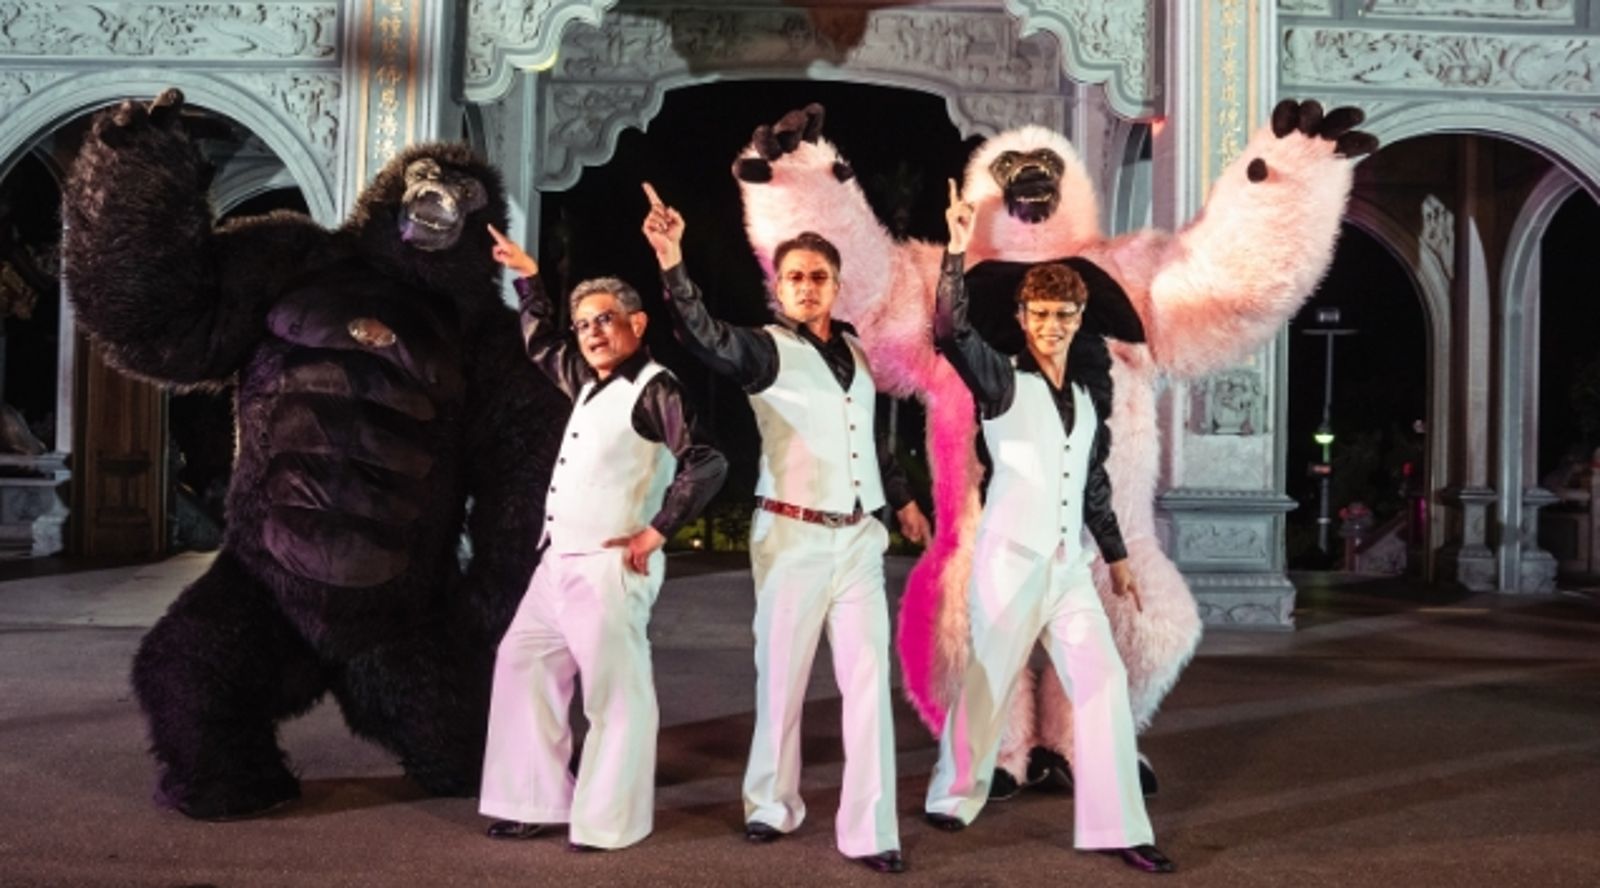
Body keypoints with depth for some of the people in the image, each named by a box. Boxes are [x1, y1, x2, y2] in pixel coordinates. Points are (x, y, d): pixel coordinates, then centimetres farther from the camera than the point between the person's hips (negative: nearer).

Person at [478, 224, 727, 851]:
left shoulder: (654, 389, -10)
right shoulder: (590, 384, 16)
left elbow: (708, 463, -19)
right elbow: (541, 347, 35)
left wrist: (657, 531, -17)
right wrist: (527, 276, 33)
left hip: (608, 569, -10)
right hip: (559, 564, 10)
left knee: (615, 693, -4)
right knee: (522, 665, 14)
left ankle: (608, 822, 7)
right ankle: (537, 801, 24)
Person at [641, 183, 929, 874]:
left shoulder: (854, 348, 11)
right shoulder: (766, 349, -5)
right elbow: (705, 336, -26)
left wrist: (902, 499, 28)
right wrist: (672, 263, -40)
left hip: (858, 536, 4)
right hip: (793, 535, -4)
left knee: (868, 678, -1)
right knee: (783, 674, 6)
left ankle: (868, 831, 4)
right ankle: (772, 806, 25)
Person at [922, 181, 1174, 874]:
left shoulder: (1089, 392, 12)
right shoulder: (1003, 382, -5)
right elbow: (950, 333, -23)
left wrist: (1116, 557, 18)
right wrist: (956, 251, -31)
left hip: (1069, 563, 5)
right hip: (1010, 557, -5)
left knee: (1104, 685, -1)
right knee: (990, 683, 5)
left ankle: (1115, 827, 5)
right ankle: (953, 796, 26)